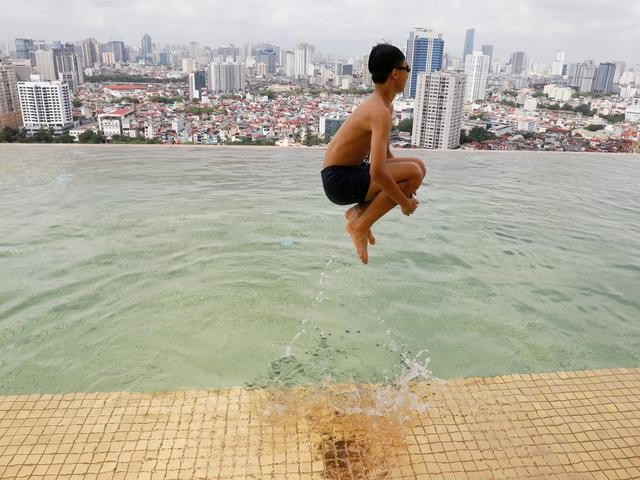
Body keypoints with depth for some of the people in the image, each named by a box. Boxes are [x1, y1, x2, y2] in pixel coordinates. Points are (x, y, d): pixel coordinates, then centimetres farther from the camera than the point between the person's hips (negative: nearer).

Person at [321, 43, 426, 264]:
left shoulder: (380, 104, 9)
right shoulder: (381, 113, -22)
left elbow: (384, 154, 20)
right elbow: (378, 172, -31)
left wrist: (403, 182, 9)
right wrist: (404, 201, -16)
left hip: (349, 172, 10)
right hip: (339, 181, -10)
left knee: (418, 166, 8)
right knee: (413, 172, -21)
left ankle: (359, 210, 5)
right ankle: (360, 225, -10)